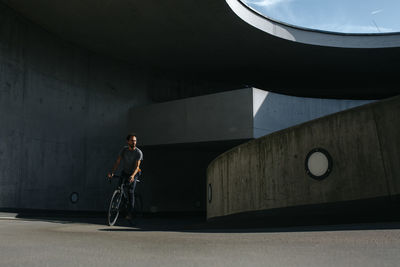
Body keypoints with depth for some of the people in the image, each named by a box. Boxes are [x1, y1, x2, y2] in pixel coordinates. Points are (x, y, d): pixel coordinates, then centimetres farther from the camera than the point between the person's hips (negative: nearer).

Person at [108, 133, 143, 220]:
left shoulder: (139, 152, -19)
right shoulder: (124, 149, -9)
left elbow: (137, 166, -27)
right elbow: (117, 162, -12)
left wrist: (132, 176, -44)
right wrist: (112, 172, -27)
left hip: (134, 173, -4)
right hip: (125, 172, 4)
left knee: (130, 191, -16)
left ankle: (130, 212, -10)